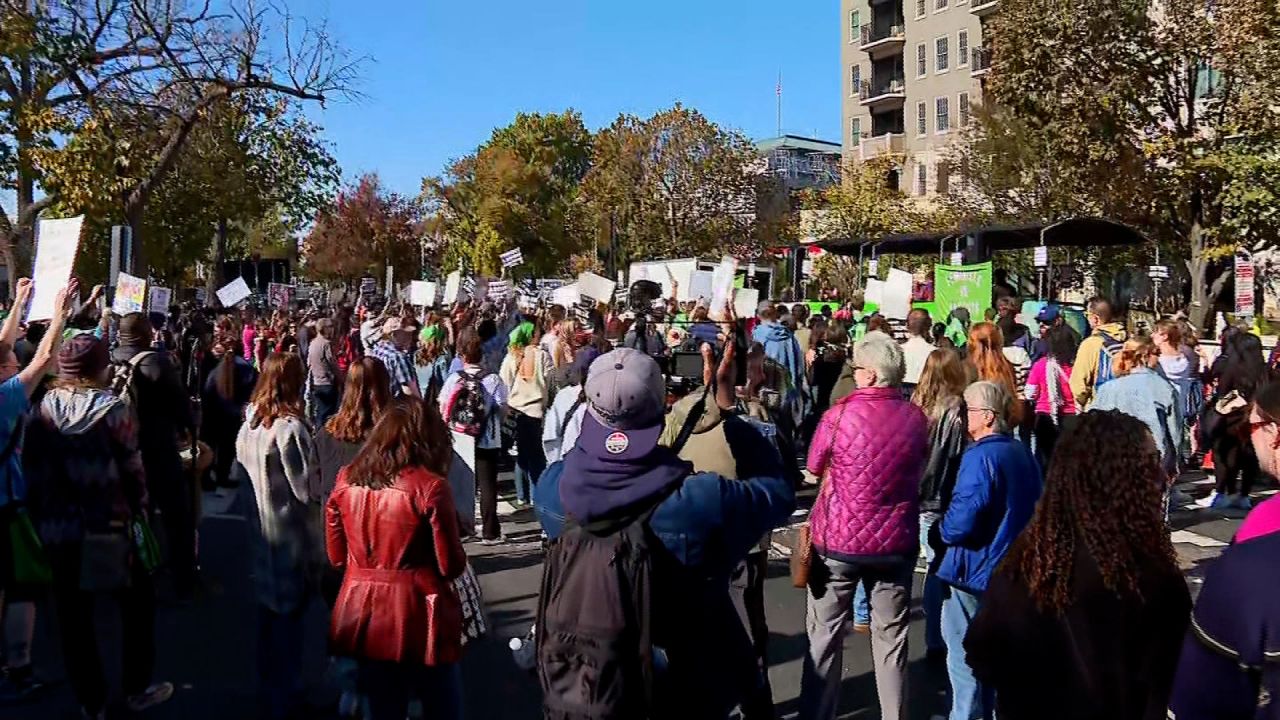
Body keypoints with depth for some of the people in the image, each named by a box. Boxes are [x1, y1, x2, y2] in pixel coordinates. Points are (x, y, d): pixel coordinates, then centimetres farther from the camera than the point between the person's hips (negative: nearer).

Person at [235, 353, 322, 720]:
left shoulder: (250, 420, -1)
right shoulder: (290, 426, -22)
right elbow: (308, 490, -20)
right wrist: (318, 468, -2)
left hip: (260, 528, 7)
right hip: (290, 533, -7)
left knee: (269, 610, 20)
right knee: (288, 613, 8)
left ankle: (269, 689, 36)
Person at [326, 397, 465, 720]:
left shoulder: (345, 481, -1)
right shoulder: (430, 486, -16)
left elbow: (337, 557, 8)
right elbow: (452, 566, -11)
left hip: (362, 615, 5)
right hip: (418, 616, -5)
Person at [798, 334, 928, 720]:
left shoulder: (840, 414, -15)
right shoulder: (916, 418, -6)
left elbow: (814, 467, 0)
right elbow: (917, 475, 9)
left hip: (839, 538, -3)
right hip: (896, 541, 3)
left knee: (825, 634, 11)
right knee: (891, 636, 15)